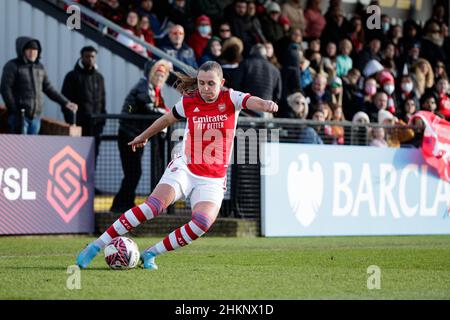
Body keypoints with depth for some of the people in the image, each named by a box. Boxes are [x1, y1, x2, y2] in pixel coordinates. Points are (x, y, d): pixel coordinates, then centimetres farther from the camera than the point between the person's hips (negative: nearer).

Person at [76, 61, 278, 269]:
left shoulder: (230, 99, -4)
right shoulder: (188, 102, 0)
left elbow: (252, 102, -26)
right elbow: (167, 119, 20)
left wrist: (266, 105, -49)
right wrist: (143, 136, 35)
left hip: (213, 180, 0)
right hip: (185, 169, 0)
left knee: (203, 222, -27)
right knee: (153, 205, -25)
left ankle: (151, 254, -9)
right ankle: (96, 246, -18)